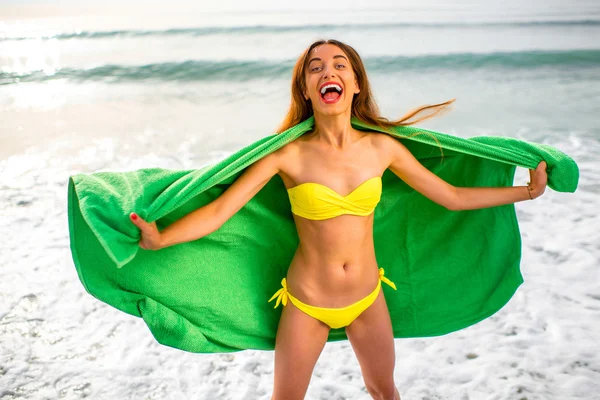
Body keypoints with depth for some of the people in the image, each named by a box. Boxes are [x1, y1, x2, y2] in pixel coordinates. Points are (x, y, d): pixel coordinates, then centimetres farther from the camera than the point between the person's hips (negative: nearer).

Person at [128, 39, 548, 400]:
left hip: (368, 298, 3)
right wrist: (161, 238, -39)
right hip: (307, 304, -2)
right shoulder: (289, 155, -18)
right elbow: (219, 210, -24)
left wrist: (525, 191, 3)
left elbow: (452, 197, 0)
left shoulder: (382, 148, -9)